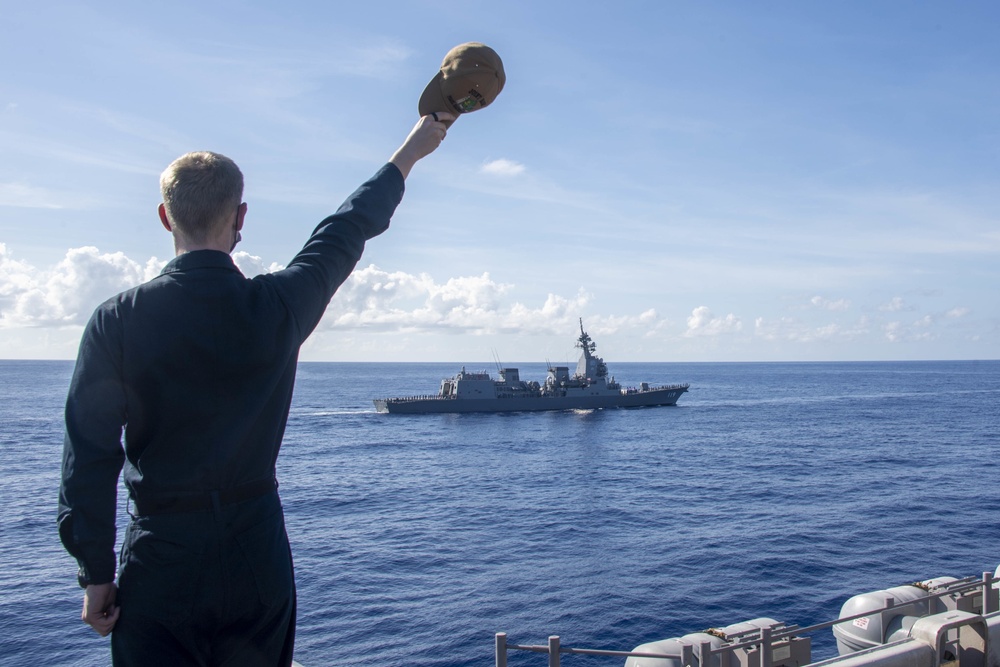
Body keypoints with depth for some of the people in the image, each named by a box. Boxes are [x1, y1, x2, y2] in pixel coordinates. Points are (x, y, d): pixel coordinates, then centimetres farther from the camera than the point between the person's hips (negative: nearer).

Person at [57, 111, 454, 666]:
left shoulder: (116, 320, -11)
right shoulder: (277, 306, -9)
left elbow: (89, 458, -8)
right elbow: (347, 231, 7)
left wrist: (96, 575, 2)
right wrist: (409, 152, 23)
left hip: (158, 563, -1)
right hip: (257, 560, 2)